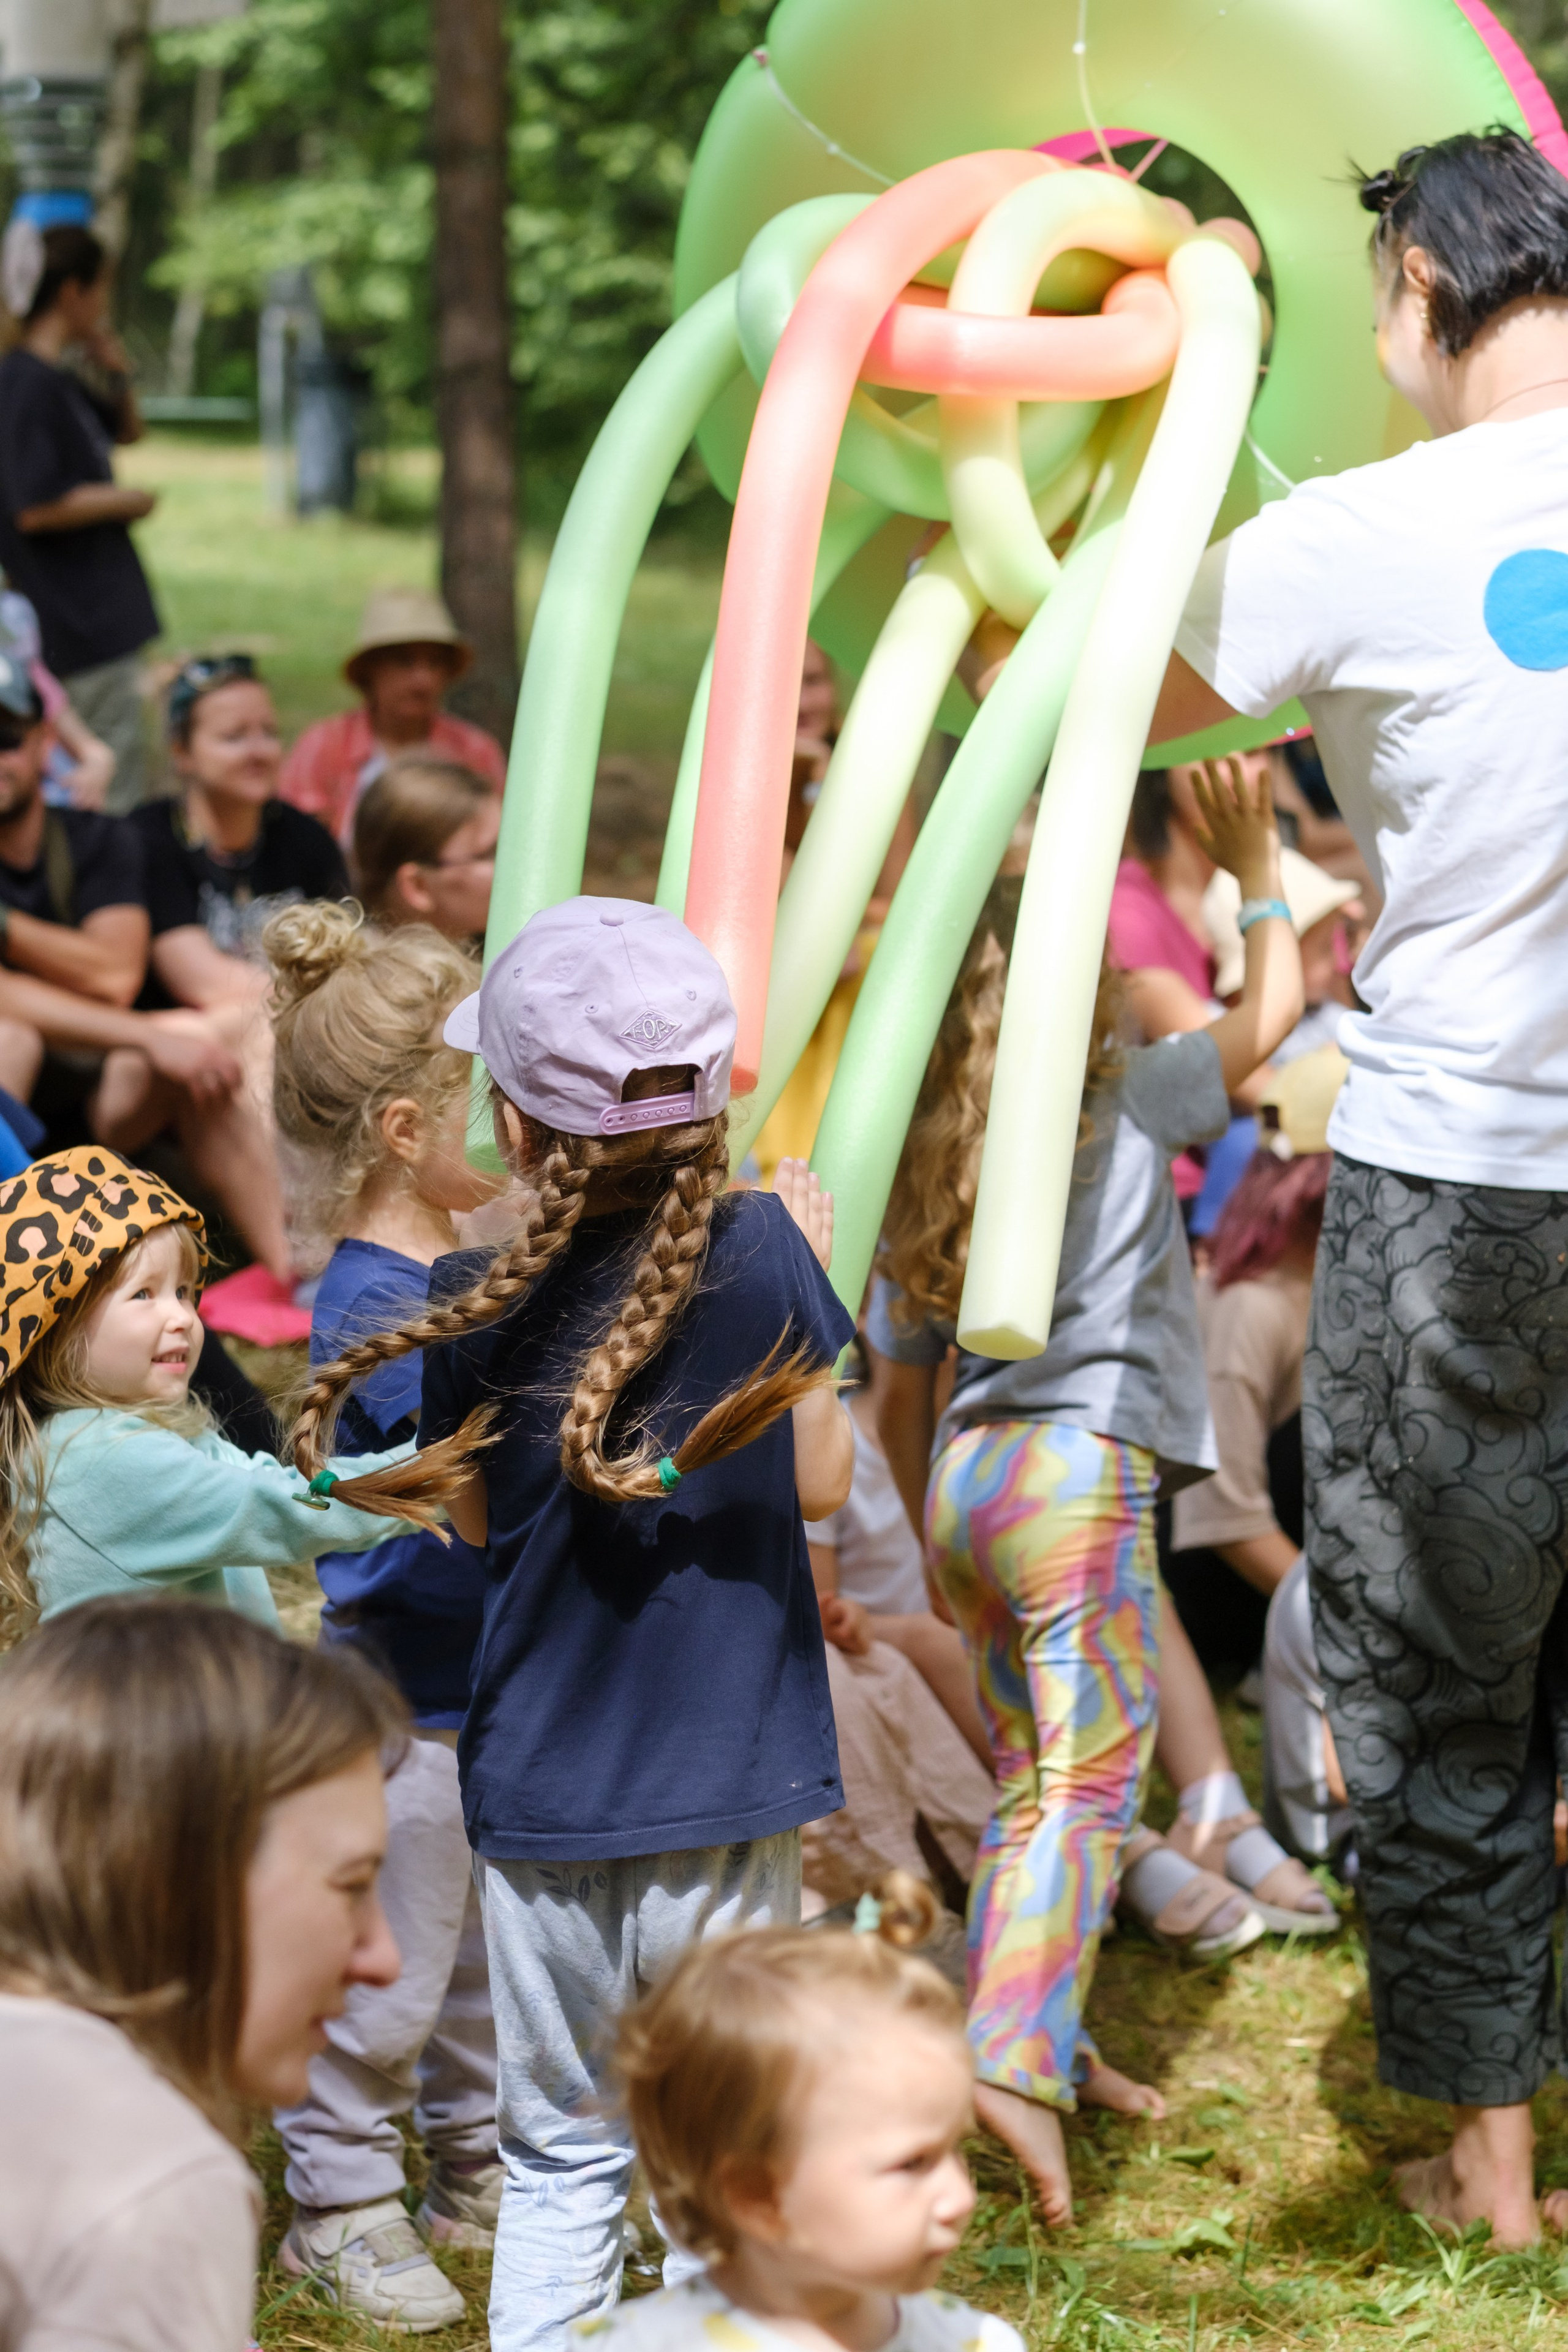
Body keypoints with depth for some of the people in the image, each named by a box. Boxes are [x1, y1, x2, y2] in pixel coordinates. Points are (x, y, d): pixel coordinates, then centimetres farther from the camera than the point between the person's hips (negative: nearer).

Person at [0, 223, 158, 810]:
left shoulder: (60, 382, 12)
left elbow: (129, 431, 28)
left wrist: (118, 376, 8)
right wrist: (128, 501, -11)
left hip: (100, 616, 10)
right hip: (80, 626, -10)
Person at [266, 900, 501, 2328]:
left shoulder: (449, 1273, 4)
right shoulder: (374, 1310, -25)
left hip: (487, 1686, 9)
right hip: (405, 1706, -9)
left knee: (488, 1956, 22)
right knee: (387, 1971, 5)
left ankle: (479, 2176, 37)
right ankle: (340, 2205, 22)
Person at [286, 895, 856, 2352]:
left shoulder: (478, 1309, -9)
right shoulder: (762, 1254, -11)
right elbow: (820, 1482, 0)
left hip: (540, 1791, 1)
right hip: (723, 1786, -1)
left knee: (561, 2154, 15)